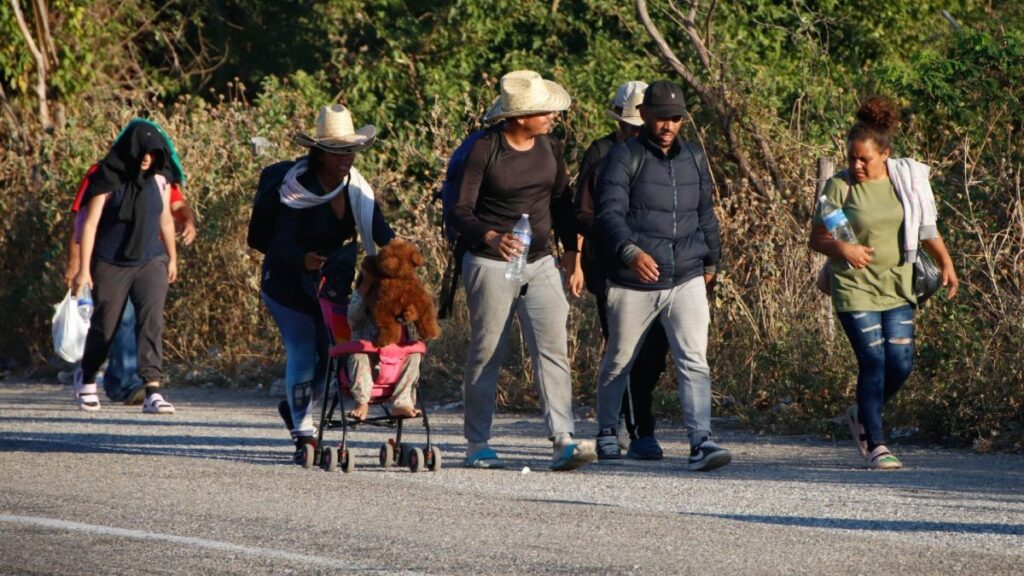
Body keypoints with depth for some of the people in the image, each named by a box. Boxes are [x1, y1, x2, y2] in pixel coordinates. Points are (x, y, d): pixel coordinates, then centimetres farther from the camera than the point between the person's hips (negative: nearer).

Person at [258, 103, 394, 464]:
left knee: (333, 354, 7)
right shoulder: (297, 189, -19)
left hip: (333, 285, 6)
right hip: (290, 283, -6)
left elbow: (379, 231, -7)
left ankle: (295, 407, 34)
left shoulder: (356, 187, -3)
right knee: (302, 353, -9)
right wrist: (303, 259, -44)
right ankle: (303, 433, -3)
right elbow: (283, 242, -23)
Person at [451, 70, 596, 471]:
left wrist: (573, 253, 11)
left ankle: (563, 441, -16)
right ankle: (477, 444, 13)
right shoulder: (484, 150, -11)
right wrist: (492, 238, -30)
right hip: (490, 264, -4)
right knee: (486, 354, 2)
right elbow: (460, 210, -12)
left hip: (539, 263, 4)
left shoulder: (550, 148, 5)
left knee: (553, 348, -9)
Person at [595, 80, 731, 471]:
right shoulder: (624, 157, -6)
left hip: (687, 281, 3)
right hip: (634, 285, -3)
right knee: (618, 362, 13)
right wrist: (631, 252, -34)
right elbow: (609, 213, -17)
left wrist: (711, 263, 29)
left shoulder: (694, 158, 12)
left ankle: (701, 442, -18)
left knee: (694, 362, -12)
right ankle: (606, 431, 33)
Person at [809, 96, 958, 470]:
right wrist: (842, 248, -22)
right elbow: (816, 239, -3)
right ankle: (875, 445, -1)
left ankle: (863, 416, 27)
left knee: (901, 363, 0)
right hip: (854, 288, -4)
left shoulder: (905, 182, 5)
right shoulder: (840, 186, -5)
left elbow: (926, 229, 18)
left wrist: (945, 262, 6)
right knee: (873, 362, -10)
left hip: (897, 287, 4)